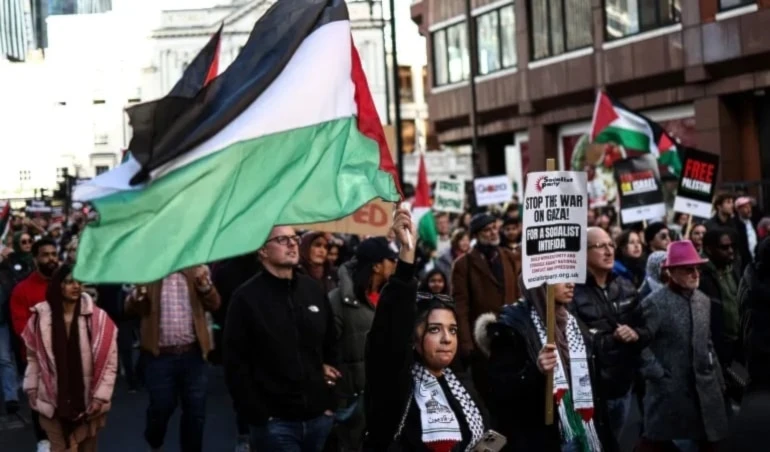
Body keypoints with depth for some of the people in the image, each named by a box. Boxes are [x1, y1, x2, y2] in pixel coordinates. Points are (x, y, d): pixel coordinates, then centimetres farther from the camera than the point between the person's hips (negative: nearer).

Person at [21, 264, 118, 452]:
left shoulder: (98, 318, -9)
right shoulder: (40, 318, -3)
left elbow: (109, 362, -7)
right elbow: (33, 357, 7)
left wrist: (100, 396, -10)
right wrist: (32, 389, 6)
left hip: (87, 401, 0)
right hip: (53, 401, 0)